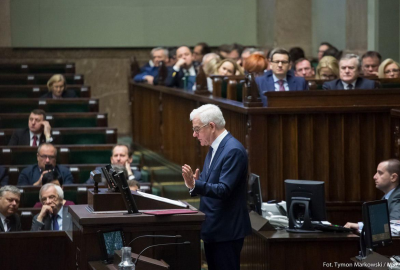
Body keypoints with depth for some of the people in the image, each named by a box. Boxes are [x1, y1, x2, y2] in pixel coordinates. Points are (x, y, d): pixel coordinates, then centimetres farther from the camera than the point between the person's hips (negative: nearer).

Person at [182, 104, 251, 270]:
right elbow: (209, 183, 11)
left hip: (226, 231, -10)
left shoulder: (233, 150, -18)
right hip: (212, 228, 10)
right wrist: (194, 183, -10)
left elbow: (223, 190, -25)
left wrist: (195, 184, -36)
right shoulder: (215, 148, 13)